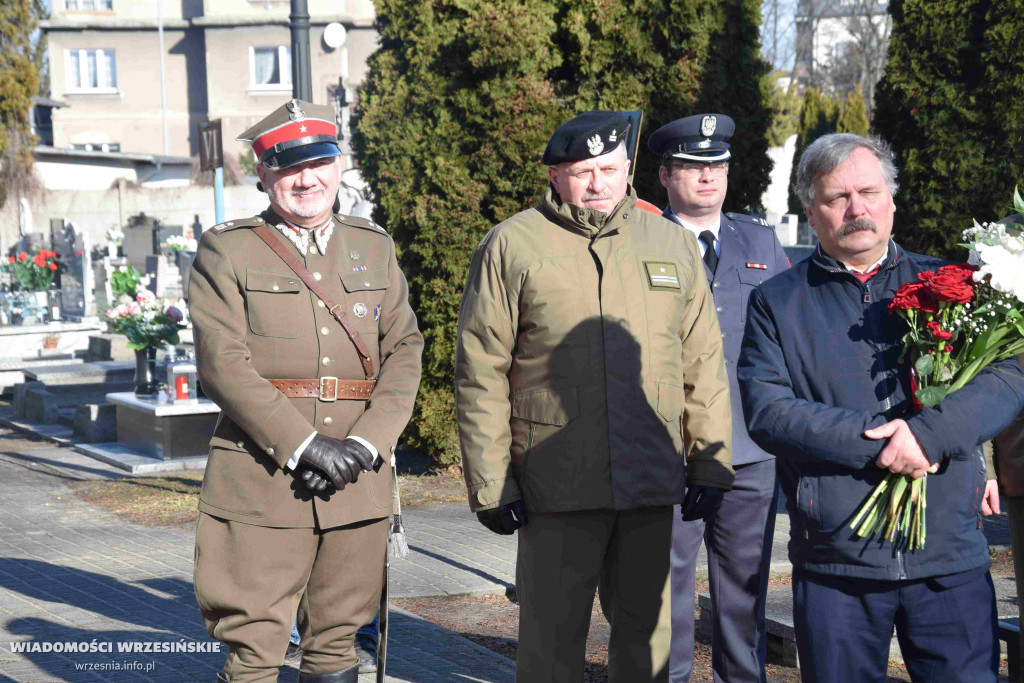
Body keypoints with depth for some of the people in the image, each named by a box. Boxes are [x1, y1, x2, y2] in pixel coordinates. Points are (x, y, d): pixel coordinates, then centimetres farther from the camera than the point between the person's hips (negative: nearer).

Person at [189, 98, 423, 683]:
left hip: (358, 482, 3)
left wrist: (362, 444, -9)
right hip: (262, 480, -3)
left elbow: (405, 352, 5)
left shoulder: (375, 247, 14)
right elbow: (224, 365, -8)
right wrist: (304, 446, -16)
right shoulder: (226, 251, 2)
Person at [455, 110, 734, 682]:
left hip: (652, 485, 3)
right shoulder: (512, 246, 0)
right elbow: (480, 375, -2)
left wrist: (710, 465, 6)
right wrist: (490, 484, -5)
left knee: (647, 633, 13)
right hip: (555, 484, -3)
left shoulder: (674, 244, 10)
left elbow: (704, 365, 11)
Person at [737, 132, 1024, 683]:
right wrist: (878, 439, -16)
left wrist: (930, 432, -19)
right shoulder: (777, 302, 6)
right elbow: (766, 411, -7)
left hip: (951, 556, 1)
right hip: (835, 560, -1)